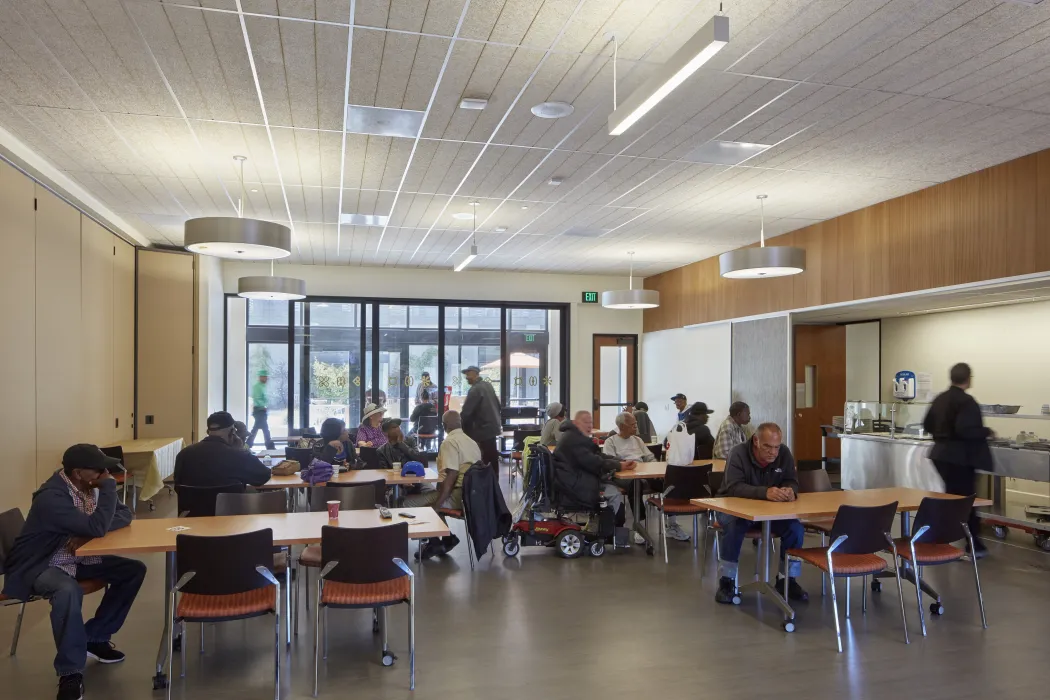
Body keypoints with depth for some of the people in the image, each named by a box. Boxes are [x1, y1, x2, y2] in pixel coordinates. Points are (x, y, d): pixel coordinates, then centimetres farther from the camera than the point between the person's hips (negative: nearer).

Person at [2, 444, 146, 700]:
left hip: (77, 559, 8)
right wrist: (109, 485, -30)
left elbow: (124, 514, -4)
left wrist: (88, 533, -22)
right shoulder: (51, 497, -30)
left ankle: (95, 637, 9)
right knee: (68, 591, -39)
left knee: (133, 570, -3)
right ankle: (70, 673, -23)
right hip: (39, 566, -8)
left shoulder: (92, 486, -5)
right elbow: (97, 527, -37)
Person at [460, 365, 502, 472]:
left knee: (485, 459, -4)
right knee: (492, 457, 14)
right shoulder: (488, 385, 9)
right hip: (492, 426, 9)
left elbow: (466, 412, -19)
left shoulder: (475, 389, -18)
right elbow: (497, 404, 16)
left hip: (483, 429, -9)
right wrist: (499, 422, 23)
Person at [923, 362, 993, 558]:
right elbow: (965, 429, -26)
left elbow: (927, 425, 13)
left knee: (952, 496, 18)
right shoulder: (966, 401, -17)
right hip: (959, 458, -8)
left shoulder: (939, 398, 7)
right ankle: (972, 543, 9)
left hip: (941, 454, 8)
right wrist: (987, 432, -11)